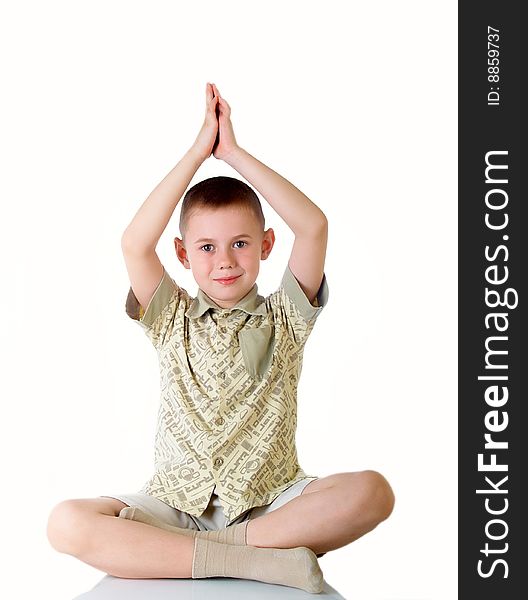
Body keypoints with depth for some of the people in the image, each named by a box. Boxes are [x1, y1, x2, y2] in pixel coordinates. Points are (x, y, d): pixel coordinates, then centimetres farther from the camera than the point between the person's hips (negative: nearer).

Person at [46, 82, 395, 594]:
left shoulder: (283, 318, 7)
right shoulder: (172, 321, 9)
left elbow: (314, 227, -8)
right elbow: (135, 244, -8)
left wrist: (233, 152, -4)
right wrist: (198, 151, -5)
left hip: (271, 502, 0)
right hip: (176, 506, 1)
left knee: (372, 493, -29)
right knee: (66, 524, -26)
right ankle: (255, 559, -29)